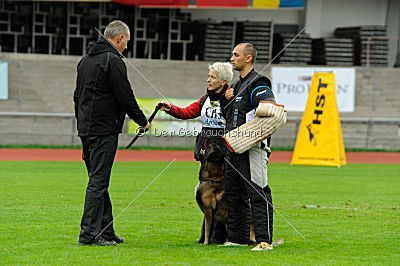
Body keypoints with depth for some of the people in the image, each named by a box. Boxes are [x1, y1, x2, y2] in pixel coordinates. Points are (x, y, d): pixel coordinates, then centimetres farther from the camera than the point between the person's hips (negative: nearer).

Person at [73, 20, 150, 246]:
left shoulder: (86, 60, 17)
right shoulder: (113, 60, -12)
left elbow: (78, 95, 23)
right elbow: (125, 96, -13)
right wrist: (142, 121, -1)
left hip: (86, 128, 9)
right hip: (104, 130, -9)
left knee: (99, 180, 14)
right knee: (98, 182, -9)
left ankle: (106, 231, 18)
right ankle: (89, 234, -11)